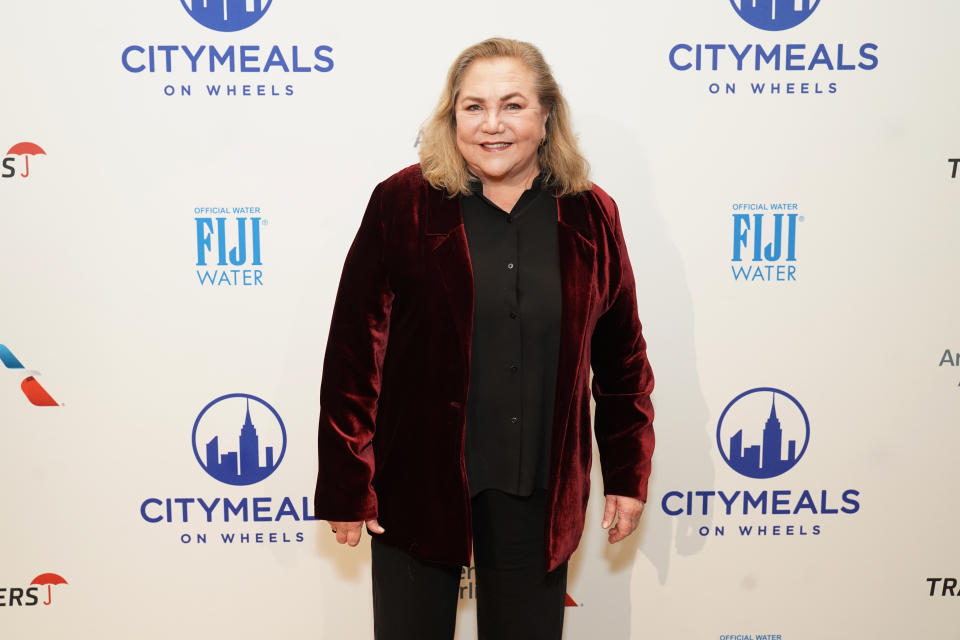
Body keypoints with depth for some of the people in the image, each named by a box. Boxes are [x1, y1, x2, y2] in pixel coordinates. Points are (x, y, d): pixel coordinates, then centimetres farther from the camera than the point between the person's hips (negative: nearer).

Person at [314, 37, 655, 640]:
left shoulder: (591, 216, 2)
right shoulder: (402, 204, -7)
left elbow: (622, 359, 8)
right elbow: (355, 352, -7)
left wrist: (628, 477, 8)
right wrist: (346, 488, -7)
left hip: (540, 493, 2)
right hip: (418, 483, -2)